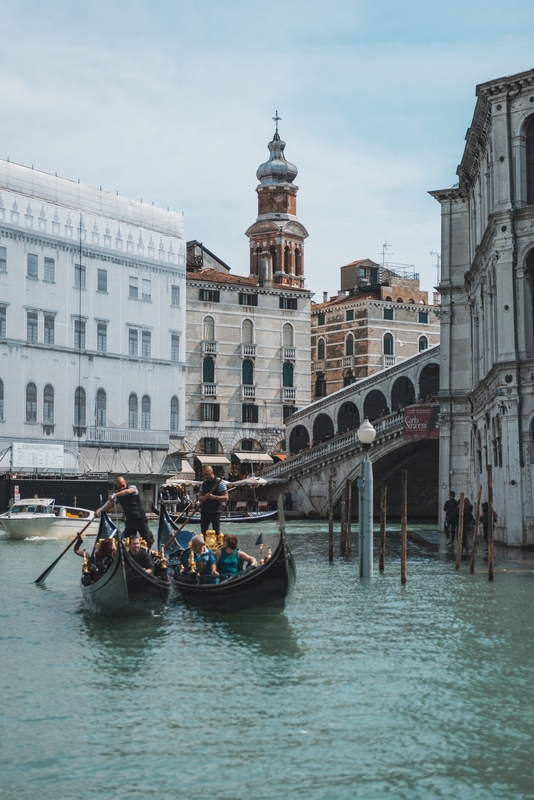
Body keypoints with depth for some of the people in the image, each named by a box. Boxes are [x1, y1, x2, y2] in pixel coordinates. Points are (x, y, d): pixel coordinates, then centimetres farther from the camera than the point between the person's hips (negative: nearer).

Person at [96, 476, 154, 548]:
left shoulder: (133, 488, -9)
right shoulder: (118, 495, 2)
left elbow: (128, 491, -32)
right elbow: (109, 505, -6)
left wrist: (114, 495, -45)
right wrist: (100, 510, -25)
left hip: (141, 519, -3)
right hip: (129, 521, 3)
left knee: (148, 541, -3)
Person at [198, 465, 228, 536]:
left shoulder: (220, 483, -6)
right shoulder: (204, 483, 12)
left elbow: (225, 497, -10)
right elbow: (199, 496, 17)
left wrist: (213, 497, -23)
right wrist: (202, 498, -8)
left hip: (215, 512, -5)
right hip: (204, 511, 5)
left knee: (216, 532, -6)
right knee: (203, 532, 7)